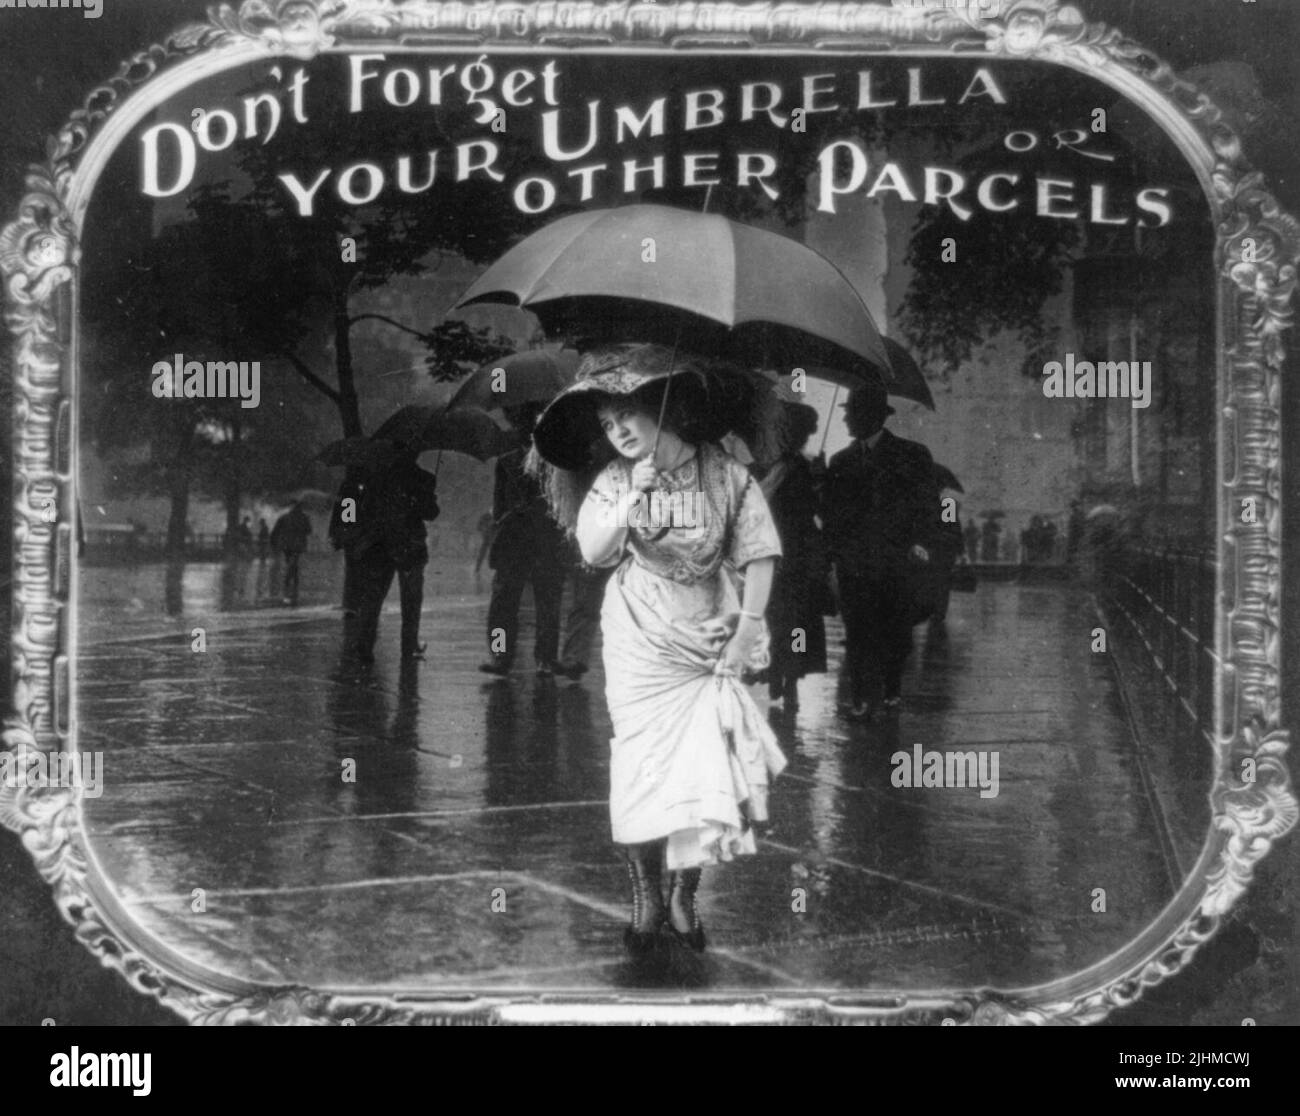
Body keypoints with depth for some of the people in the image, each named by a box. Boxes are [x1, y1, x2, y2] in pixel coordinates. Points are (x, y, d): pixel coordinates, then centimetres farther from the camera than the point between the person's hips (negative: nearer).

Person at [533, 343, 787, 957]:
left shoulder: (725, 474, -4)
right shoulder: (614, 482, 0)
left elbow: (757, 556, -2)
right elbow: (593, 554, -9)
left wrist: (748, 628, -6)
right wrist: (628, 506, -21)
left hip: (710, 646, 0)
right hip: (641, 647, 1)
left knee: (708, 770, -4)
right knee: (641, 768, 0)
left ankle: (683, 897, 12)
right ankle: (646, 901, 12)